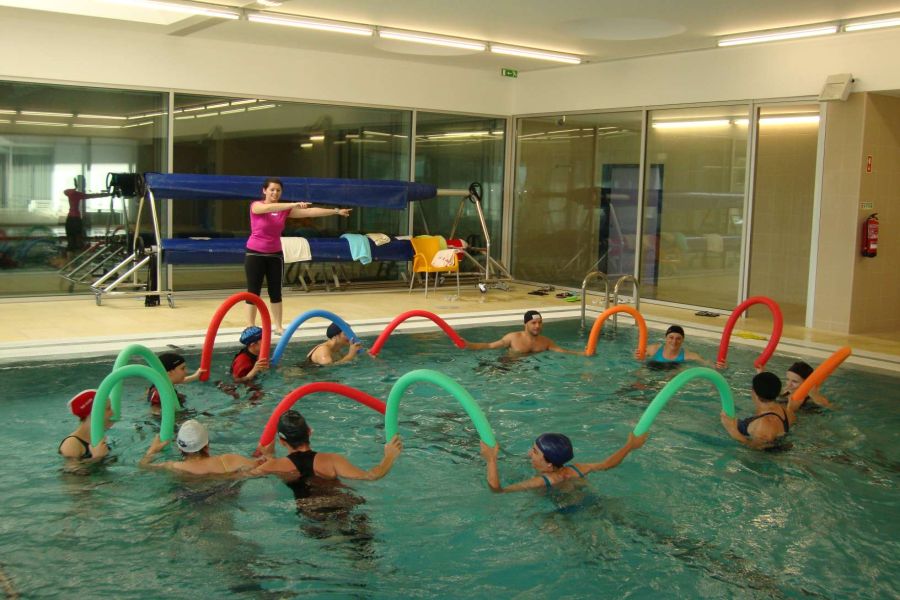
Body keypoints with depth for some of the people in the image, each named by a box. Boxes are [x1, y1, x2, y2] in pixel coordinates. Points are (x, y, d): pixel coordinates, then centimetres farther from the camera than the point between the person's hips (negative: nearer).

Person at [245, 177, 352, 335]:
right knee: (253, 292, -1)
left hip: (275, 255, 4)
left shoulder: (285, 209, 3)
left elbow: (310, 212, -2)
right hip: (255, 254, -4)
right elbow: (269, 208, -31)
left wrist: (336, 211, -7)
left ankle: (278, 326, 14)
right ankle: (251, 328, 5)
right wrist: (293, 204, -41)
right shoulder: (256, 205, -9)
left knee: (276, 292, 7)